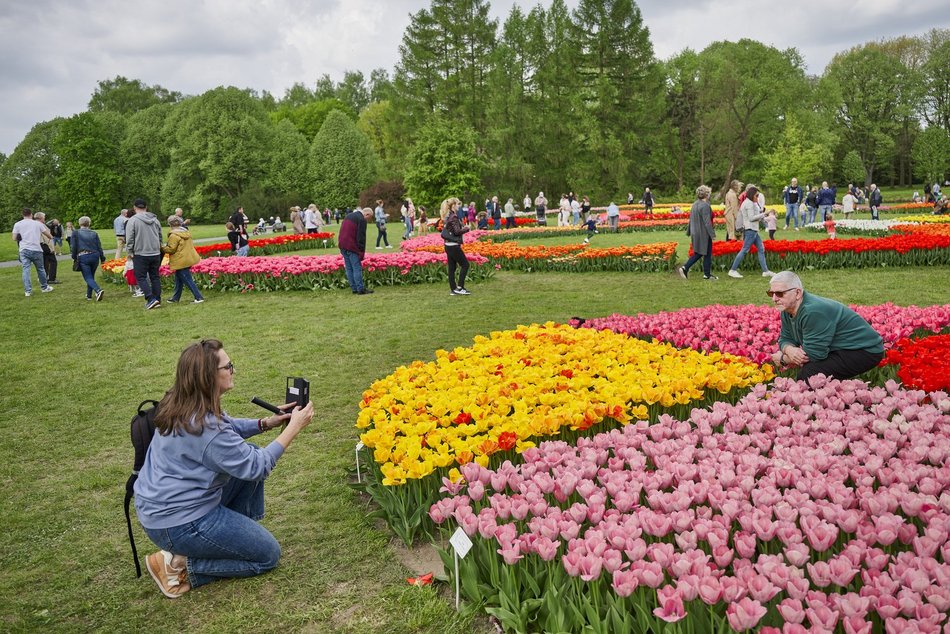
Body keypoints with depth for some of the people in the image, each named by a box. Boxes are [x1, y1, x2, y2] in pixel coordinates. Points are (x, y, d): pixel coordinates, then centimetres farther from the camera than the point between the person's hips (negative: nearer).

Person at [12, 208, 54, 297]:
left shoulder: (17, 224, 4)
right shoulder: (38, 223, 4)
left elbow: (14, 238, 1)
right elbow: (48, 234, 10)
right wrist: (52, 237, 32)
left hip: (24, 250, 0)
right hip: (36, 249, 0)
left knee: (26, 269, -1)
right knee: (40, 269, 12)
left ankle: (28, 290, -6)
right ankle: (44, 287, 23)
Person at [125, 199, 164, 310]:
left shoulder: (132, 220, -9)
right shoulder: (155, 219, 7)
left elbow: (129, 239, -10)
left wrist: (130, 252, 1)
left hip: (140, 254, -5)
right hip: (156, 254, 5)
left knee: (141, 277, 2)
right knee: (155, 277, 11)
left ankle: (151, 299, -9)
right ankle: (157, 300, 13)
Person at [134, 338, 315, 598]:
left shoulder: (184, 406, -2)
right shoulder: (204, 427, -30)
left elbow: (227, 429, 16)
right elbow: (258, 467, -21)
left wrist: (267, 423, 1)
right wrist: (294, 428, -15)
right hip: (176, 523, -9)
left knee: (251, 454, 11)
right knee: (268, 555, 2)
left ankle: (238, 530, 15)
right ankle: (178, 564, -1)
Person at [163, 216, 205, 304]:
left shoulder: (173, 235, -17)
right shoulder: (186, 232, 8)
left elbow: (171, 249, -15)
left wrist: (162, 248, 2)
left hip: (181, 261, -9)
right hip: (189, 258, 9)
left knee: (188, 280, -4)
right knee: (179, 279, 20)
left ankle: (199, 297, -6)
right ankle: (175, 298, 28)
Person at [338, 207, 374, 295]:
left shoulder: (349, 215, 19)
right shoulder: (361, 220, -9)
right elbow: (361, 238, -14)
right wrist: (361, 252, -11)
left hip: (342, 245, 9)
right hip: (351, 247, -9)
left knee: (349, 268, 11)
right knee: (357, 268, -3)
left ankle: (354, 289, 15)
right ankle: (361, 289, -1)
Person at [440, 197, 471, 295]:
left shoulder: (447, 216, 12)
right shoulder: (453, 216, -15)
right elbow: (457, 231, -19)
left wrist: (462, 227, 5)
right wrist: (466, 229, -4)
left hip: (448, 245, 9)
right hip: (454, 246, -9)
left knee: (452, 267, 10)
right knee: (465, 264, 0)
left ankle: (453, 289, 14)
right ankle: (459, 287, -2)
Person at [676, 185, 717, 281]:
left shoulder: (695, 205, 8)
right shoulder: (705, 206, -18)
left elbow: (691, 220, 16)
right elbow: (707, 222, -20)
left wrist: (690, 233, 23)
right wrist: (713, 234, -16)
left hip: (695, 233, 8)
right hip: (704, 234, -8)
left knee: (698, 253, 16)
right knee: (707, 254, 5)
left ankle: (684, 268, 3)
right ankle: (707, 274, 13)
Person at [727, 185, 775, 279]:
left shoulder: (747, 202, 18)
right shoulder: (749, 203, -13)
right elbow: (751, 218, -18)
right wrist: (763, 214, -10)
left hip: (753, 230, 11)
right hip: (750, 229, -11)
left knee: (761, 249, 9)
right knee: (744, 250, -9)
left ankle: (765, 271, 11)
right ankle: (732, 270, -6)